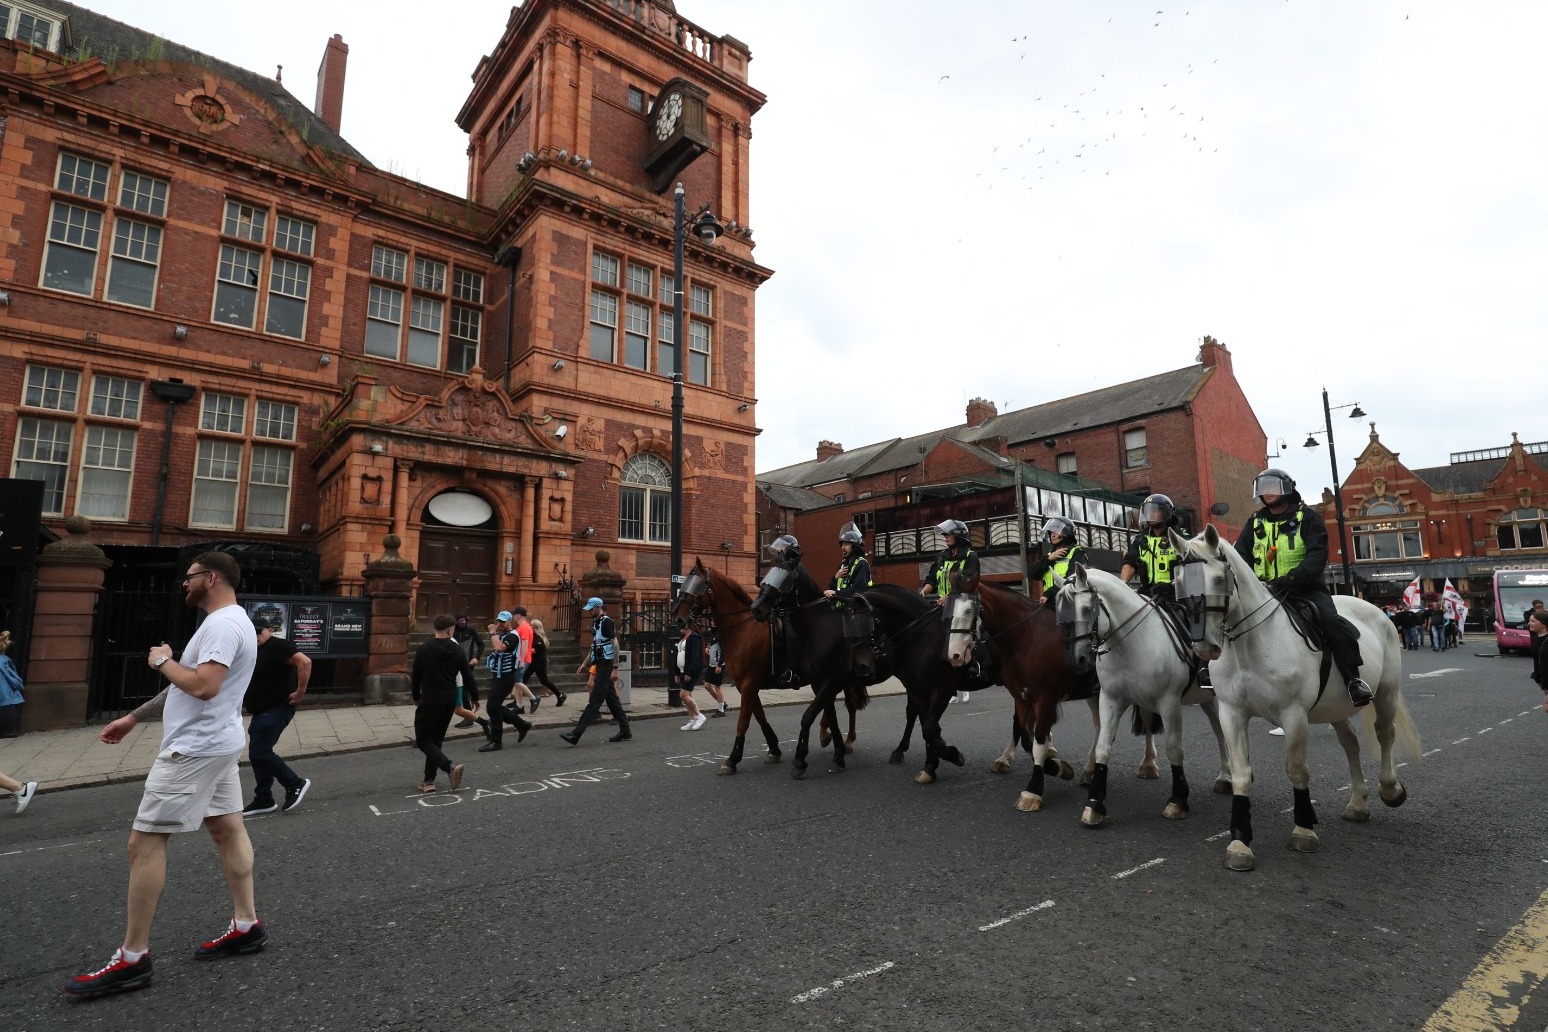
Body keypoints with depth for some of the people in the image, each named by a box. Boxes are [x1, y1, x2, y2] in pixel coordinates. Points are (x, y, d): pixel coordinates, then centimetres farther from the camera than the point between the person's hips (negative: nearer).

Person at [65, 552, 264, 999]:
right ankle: (246, 926, 20)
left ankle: (132, 959, 6)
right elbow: (189, 687, 23)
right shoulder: (228, 622, 15)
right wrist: (135, 717, 22)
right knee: (228, 830, 12)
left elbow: (203, 686, -30)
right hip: (212, 743, 11)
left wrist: (162, 661, -13)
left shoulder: (222, 624, -20)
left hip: (195, 749, -11)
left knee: (144, 842, -3)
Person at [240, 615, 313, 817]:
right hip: (262, 711, 10)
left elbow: (304, 662, -29)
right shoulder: (253, 651, 13)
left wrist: (300, 692, -25)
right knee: (260, 753, 12)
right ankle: (263, 800, 21)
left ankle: (296, 784, 2)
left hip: (276, 709, -10)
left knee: (258, 752, -11)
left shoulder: (277, 646, -16)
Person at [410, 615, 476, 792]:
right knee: (436, 739, 16)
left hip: (429, 700, -4)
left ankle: (450, 767, -17)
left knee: (423, 740, 3)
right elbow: (468, 677, -1)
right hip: (449, 701, 4)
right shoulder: (457, 650, -1)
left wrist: (416, 697, 16)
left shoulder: (424, 649, -7)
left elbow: (416, 676, -1)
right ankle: (429, 780, 15)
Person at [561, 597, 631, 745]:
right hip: (599, 664, 10)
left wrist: (615, 667, -20)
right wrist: (584, 664, 21)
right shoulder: (595, 622, 15)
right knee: (612, 699, 12)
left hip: (605, 665, -10)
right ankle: (625, 731, 18)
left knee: (594, 701, -8)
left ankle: (576, 734, -9)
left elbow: (615, 644, -18)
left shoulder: (606, 621, -13)